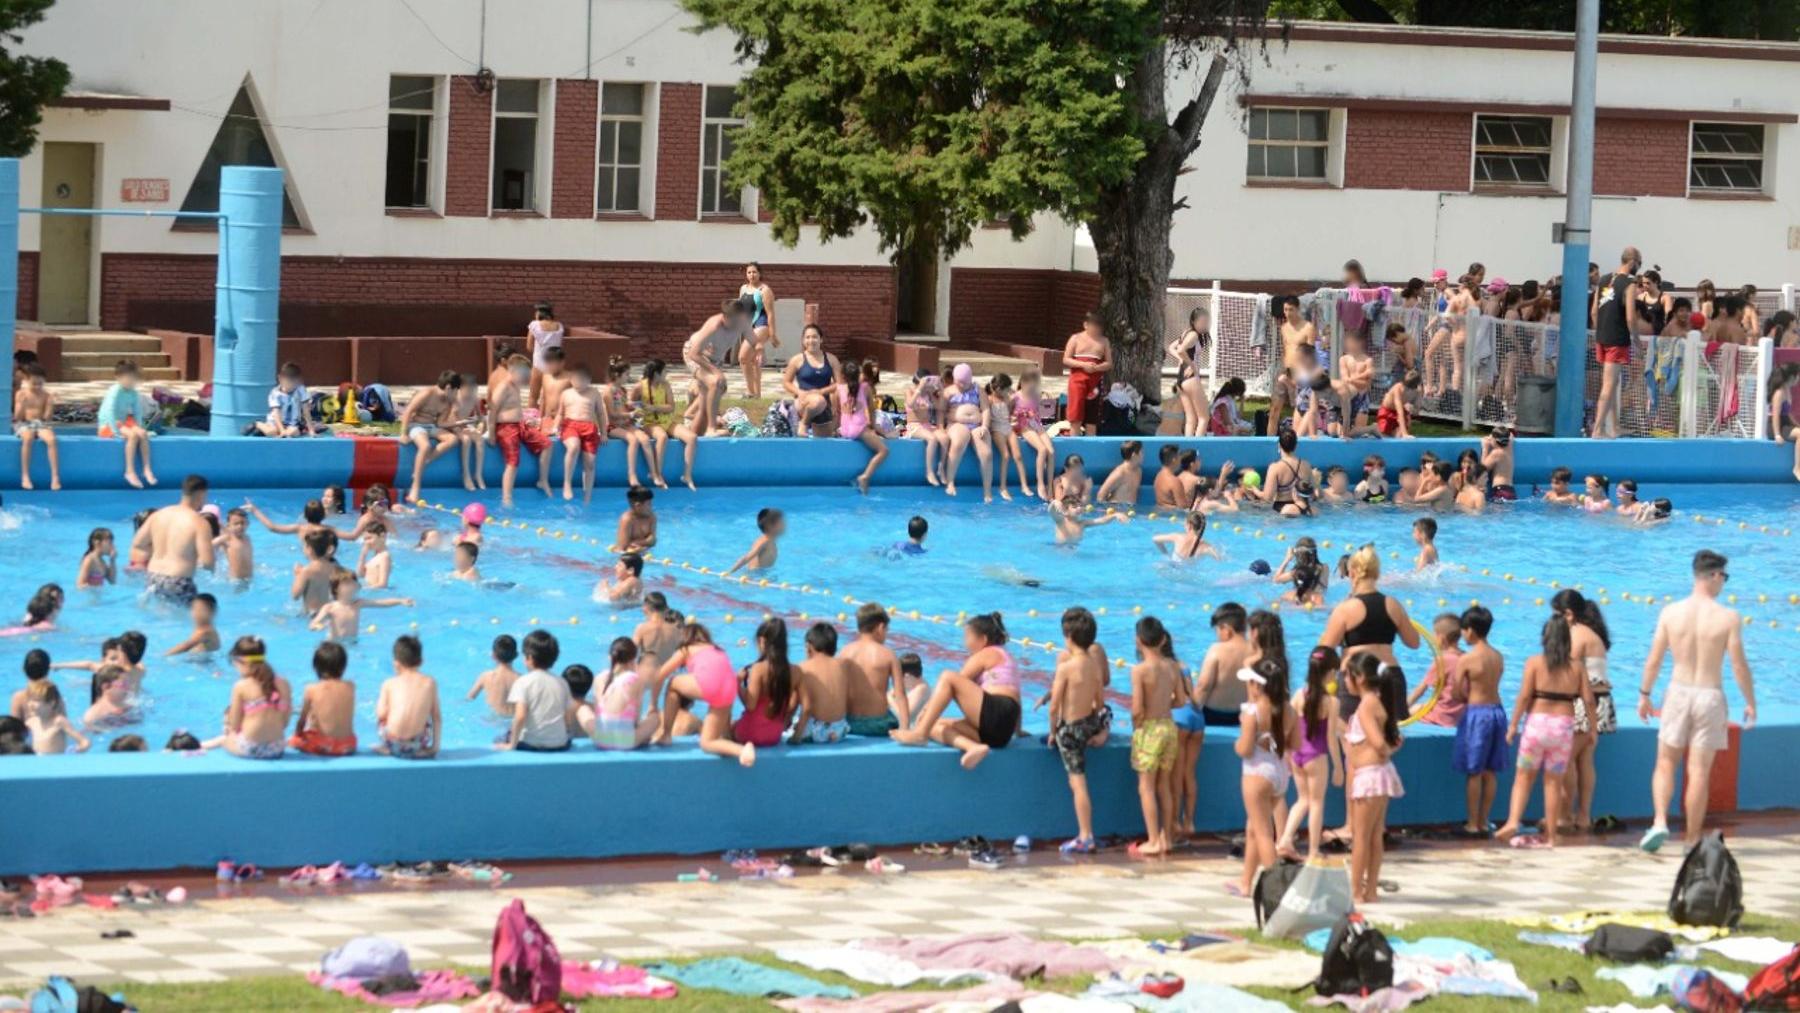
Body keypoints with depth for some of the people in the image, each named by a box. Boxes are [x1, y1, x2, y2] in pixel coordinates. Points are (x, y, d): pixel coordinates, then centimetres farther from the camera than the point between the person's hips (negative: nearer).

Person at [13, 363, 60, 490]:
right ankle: (25, 477, -32)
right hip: (24, 424, -2)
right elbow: (17, 417, -6)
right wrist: (22, 404, -21)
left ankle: (55, 477, -30)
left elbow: (48, 417, 1)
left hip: (41, 424, 2)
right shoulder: (21, 394, 0)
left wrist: (50, 406, -15)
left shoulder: (45, 395, 5)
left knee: (51, 439, -31)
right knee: (28, 438, -38)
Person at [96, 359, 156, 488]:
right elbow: (110, 413, -25)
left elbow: (138, 412, 8)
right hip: (107, 425, -7)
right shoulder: (115, 392, -20)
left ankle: (147, 469, -17)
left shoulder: (133, 393, 1)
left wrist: (138, 428, -6)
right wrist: (117, 432, -27)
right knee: (132, 435, -30)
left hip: (123, 423, 7)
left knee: (143, 433, -20)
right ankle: (130, 472, -26)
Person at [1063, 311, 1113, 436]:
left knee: (1092, 416, 3)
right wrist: (1083, 365, -16)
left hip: (1095, 382, 3)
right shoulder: (1076, 338, 3)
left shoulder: (1104, 341, 10)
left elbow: (1109, 364, 8)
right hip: (1078, 380, -3)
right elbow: (1066, 360, -1)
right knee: (1076, 416, -7)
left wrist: (1097, 367, -13)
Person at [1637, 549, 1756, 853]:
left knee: (1665, 763, 14)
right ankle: (1692, 840, 11)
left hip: (1678, 692, 1)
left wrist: (1645, 694, 13)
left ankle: (1660, 822, -6)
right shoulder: (1728, 618, -10)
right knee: (1699, 771, 6)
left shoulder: (1670, 612, -4)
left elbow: (1654, 660, 0)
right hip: (1710, 696, -1)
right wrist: (1750, 703, 5)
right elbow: (1739, 665, -8)